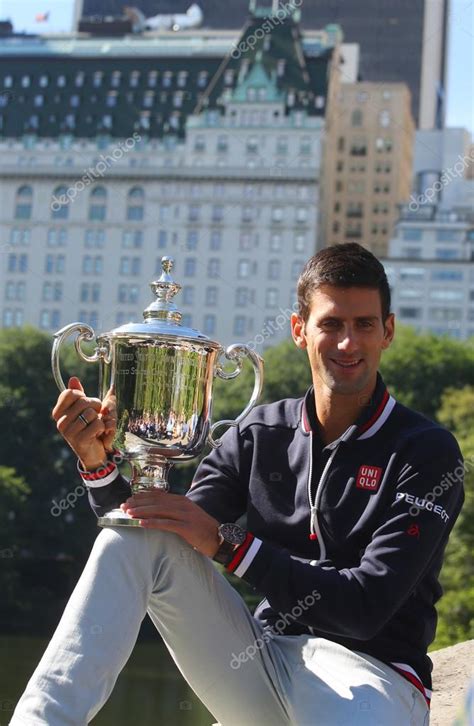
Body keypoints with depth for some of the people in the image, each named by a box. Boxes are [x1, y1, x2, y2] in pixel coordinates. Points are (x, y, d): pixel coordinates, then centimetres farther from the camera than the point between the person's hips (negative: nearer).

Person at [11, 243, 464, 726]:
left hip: (369, 673, -4)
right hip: (259, 664, 4)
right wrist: (97, 462, -12)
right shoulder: (260, 434, 8)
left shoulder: (426, 451, -6)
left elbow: (368, 606, -15)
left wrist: (228, 543, -20)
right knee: (140, 537, -16)